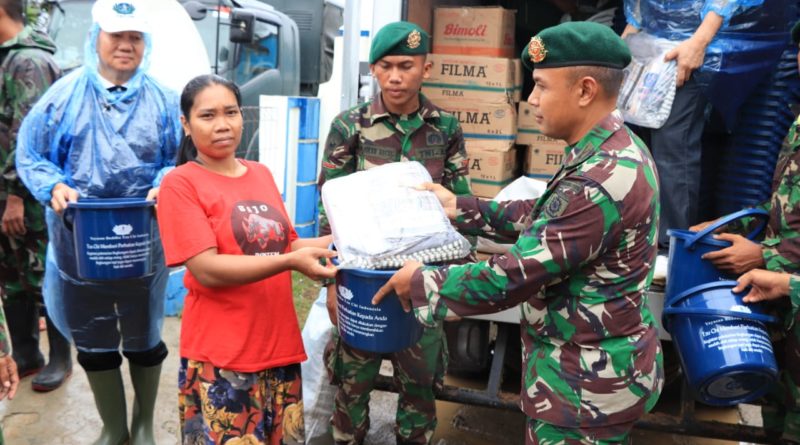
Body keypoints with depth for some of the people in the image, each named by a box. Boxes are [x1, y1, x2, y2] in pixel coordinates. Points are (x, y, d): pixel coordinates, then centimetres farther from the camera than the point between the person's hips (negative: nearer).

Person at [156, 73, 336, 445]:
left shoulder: (262, 174, 9)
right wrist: (291, 262, -26)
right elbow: (207, 270, -18)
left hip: (279, 345, 6)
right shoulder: (180, 183, -9)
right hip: (220, 356, -6)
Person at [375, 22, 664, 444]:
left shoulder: (597, 184, -31)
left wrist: (422, 281, -13)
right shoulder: (616, 151, 2)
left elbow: (512, 277, -27)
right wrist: (462, 209, 12)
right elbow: (544, 217, 13)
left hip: (585, 381, -9)